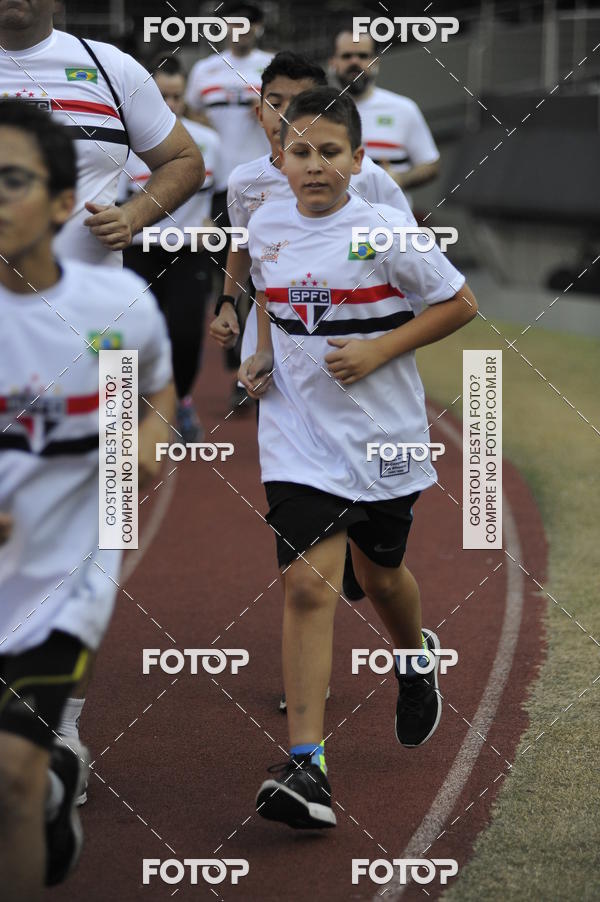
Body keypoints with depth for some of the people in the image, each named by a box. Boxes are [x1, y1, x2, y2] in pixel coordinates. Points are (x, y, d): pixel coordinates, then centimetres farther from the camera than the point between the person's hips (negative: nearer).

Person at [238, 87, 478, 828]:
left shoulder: (385, 231, -12)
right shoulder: (265, 228, 1)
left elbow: (460, 305, -6)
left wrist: (377, 350, -15)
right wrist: (262, 355, 5)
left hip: (382, 433, -1)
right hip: (298, 432, 1)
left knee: (379, 573, 17)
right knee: (307, 582, -13)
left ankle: (416, 659, 54)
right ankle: (305, 766, -17)